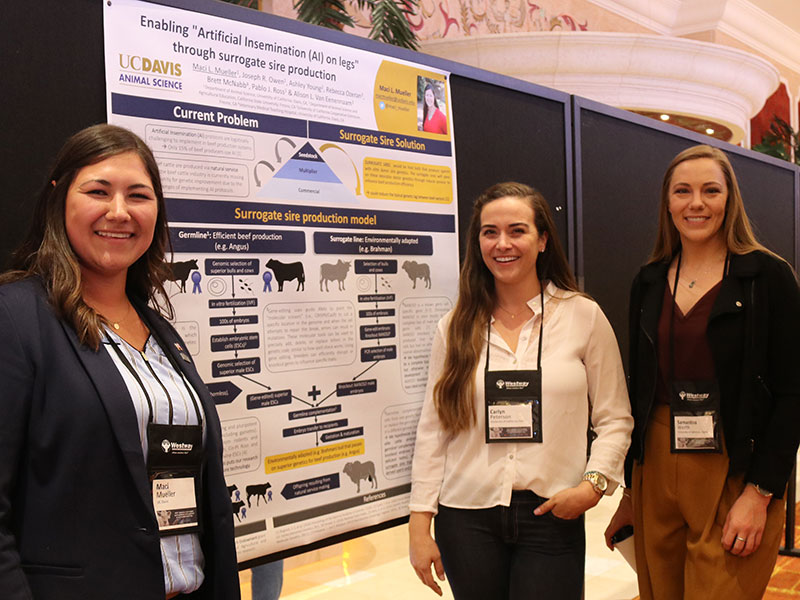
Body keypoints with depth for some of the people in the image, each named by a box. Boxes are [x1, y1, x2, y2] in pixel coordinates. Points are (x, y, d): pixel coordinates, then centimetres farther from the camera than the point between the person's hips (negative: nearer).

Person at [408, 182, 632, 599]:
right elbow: (432, 429, 5)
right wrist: (420, 521, 2)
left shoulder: (583, 316, 0)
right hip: (466, 517, 2)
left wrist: (595, 483, -13)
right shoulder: (456, 328, 4)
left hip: (552, 517, -1)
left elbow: (614, 418, 3)